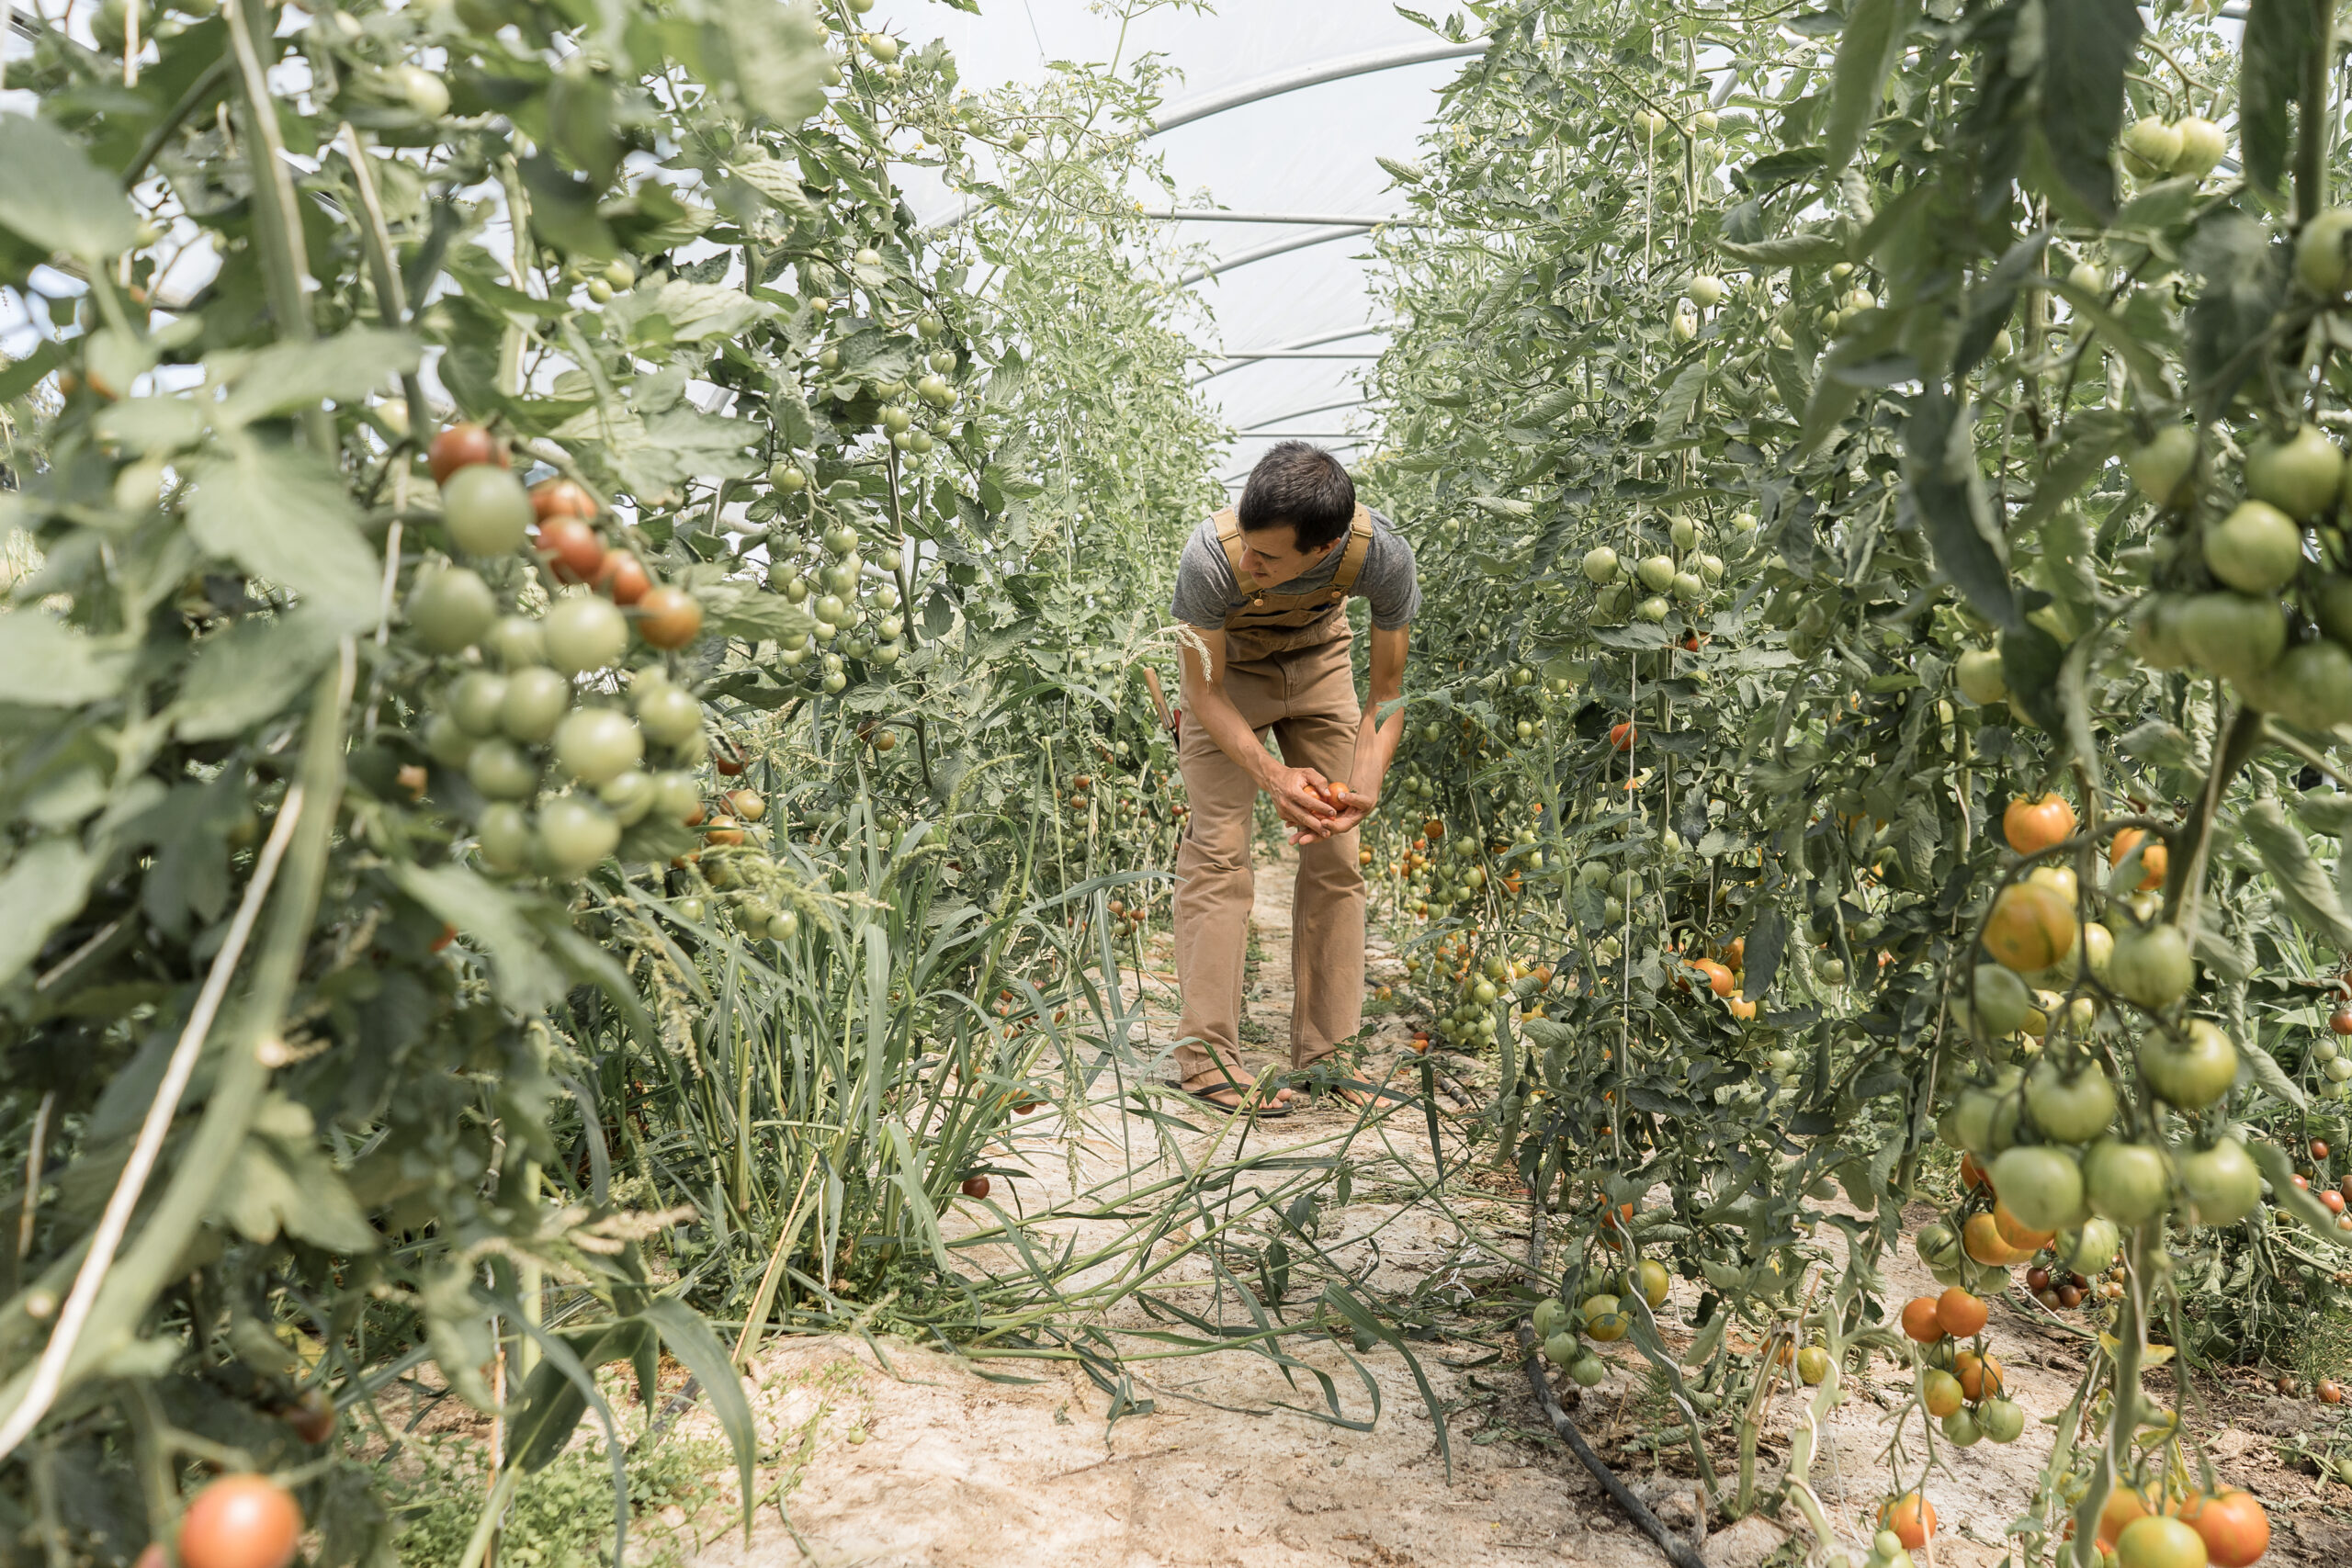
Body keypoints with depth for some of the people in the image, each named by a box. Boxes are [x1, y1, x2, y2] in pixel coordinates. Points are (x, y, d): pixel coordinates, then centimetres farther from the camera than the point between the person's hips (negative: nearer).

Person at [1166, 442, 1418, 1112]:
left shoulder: (1382, 554, -34)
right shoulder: (1211, 557, -38)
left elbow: (1390, 689, -20)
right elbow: (1205, 692, -24)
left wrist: (1366, 779, -37)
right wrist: (1272, 776, -38)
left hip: (1319, 660, 2)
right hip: (1228, 666, -2)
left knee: (1336, 853, -2)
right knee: (1219, 850, -13)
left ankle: (1325, 1052, 7)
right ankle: (1206, 1053, -9)